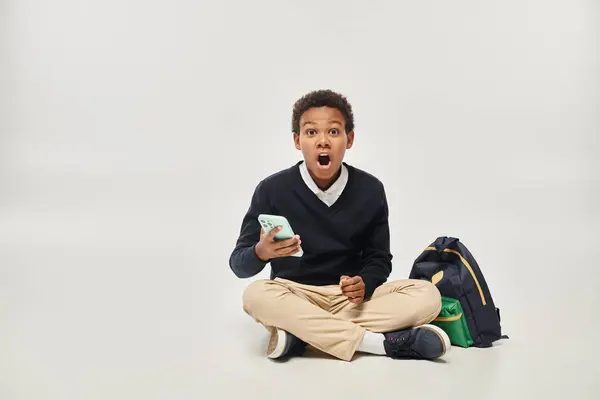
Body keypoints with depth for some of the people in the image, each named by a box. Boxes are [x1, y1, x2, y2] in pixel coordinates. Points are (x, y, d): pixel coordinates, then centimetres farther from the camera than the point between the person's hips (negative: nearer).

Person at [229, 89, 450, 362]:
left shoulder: (370, 190, -3)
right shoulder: (272, 189, -9)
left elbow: (379, 259, 4)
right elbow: (238, 263, -8)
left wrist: (364, 284, -20)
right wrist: (260, 252, -32)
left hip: (351, 298, 2)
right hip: (294, 296, -2)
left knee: (427, 295, -21)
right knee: (256, 295, -35)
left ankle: (302, 333, -26)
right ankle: (385, 343, -30)